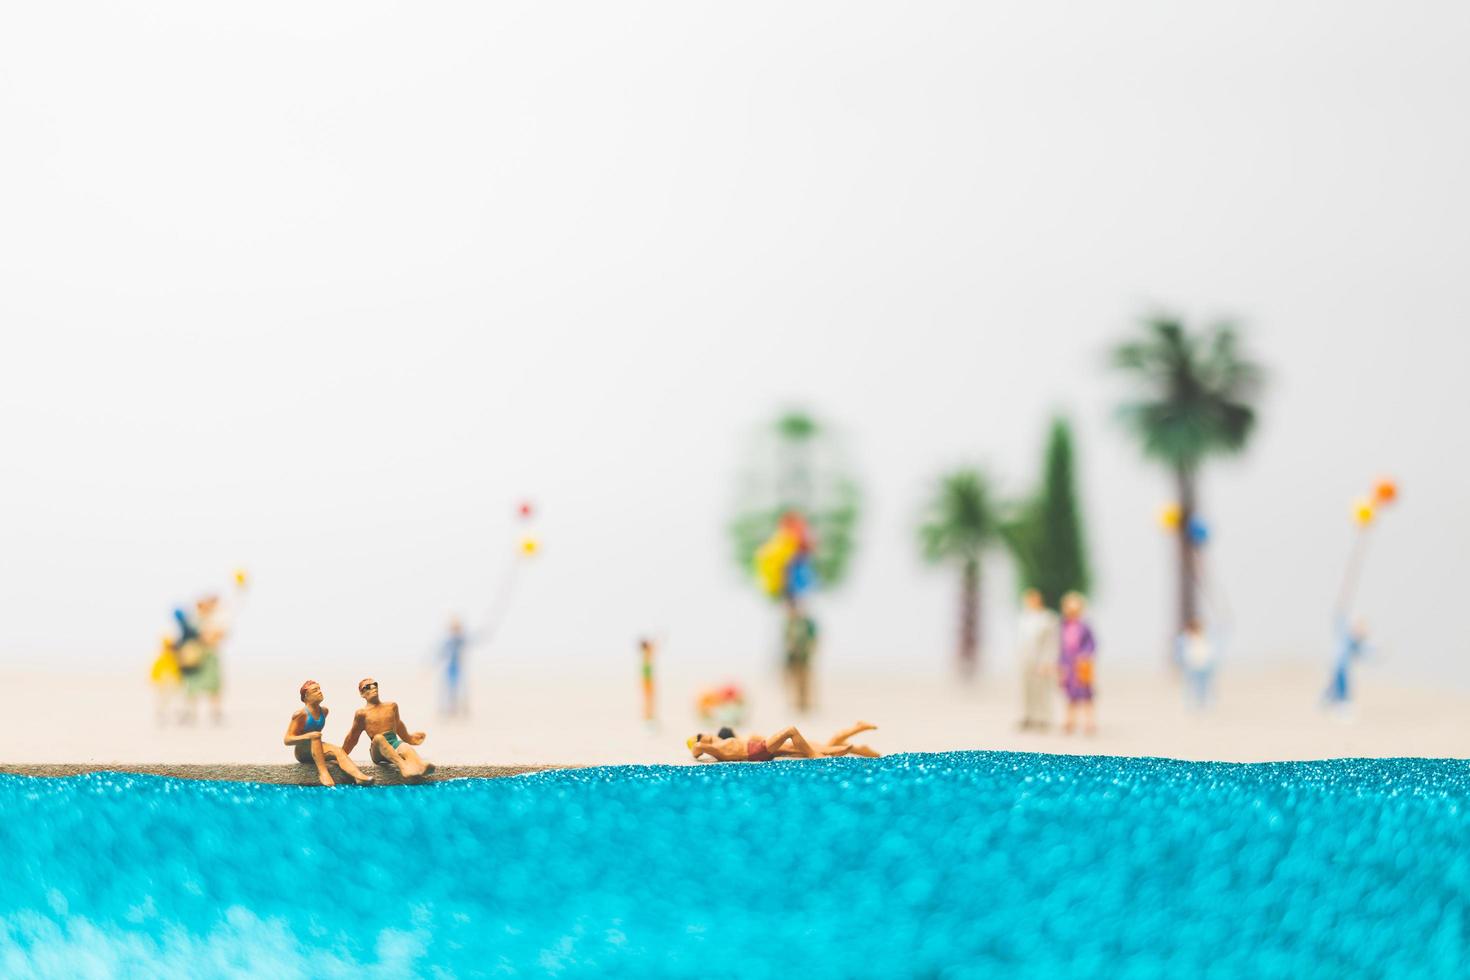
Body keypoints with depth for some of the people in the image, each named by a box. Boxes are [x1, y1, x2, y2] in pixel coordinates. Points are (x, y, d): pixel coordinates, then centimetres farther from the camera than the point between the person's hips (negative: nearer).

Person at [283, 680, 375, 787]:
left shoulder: (324, 711, 6)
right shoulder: (301, 714, -15)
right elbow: (287, 740, -19)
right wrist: (308, 736, -32)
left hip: (315, 751, 5)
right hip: (302, 753, -5)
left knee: (338, 751, -26)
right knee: (315, 736, -33)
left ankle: (359, 776, -52)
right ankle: (322, 772, -46)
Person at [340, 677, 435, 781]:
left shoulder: (391, 706, 17)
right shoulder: (363, 713, 6)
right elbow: (352, 737, 16)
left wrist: (409, 738, 44)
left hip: (395, 744, 3)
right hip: (378, 751, -3)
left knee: (405, 747, -32)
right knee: (378, 738, -37)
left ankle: (420, 766, -70)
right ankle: (403, 766, -66)